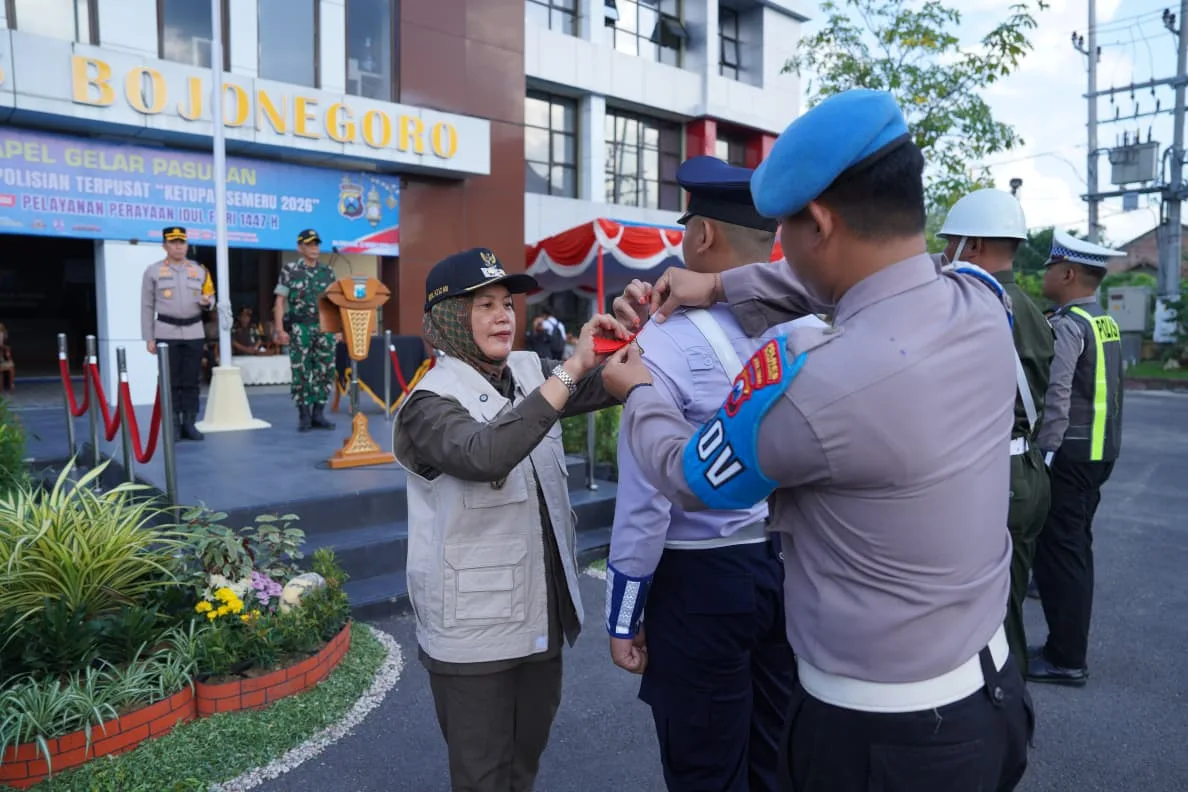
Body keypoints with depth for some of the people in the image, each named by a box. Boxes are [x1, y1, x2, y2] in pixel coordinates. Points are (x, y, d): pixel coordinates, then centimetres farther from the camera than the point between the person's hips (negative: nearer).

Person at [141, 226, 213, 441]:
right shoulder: (152, 271, 3)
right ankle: (173, 426, 5)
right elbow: (147, 306, 2)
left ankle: (189, 424, 10)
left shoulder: (199, 270, 9)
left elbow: (210, 297, 16)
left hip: (194, 332, 2)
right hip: (166, 332, -2)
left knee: (192, 381, 4)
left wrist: (207, 301, -10)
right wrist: (148, 338, -3)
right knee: (171, 381, 0)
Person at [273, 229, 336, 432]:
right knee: (301, 373, -1)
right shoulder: (289, 270, 1)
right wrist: (279, 329, -9)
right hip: (300, 329, -3)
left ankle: (318, 414, 12)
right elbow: (279, 302, -1)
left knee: (325, 372, 3)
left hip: (325, 328, 3)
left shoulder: (328, 272, 10)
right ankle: (304, 416, 7)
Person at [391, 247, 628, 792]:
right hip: (474, 628, -6)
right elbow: (484, 455, -36)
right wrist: (571, 368, -36)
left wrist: (630, 337, -22)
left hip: (541, 614, 6)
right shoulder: (432, 402, -16)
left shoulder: (531, 374, 3)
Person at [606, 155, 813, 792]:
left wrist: (623, 619, -5)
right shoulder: (813, 329, -3)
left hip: (703, 577, -5)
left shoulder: (668, 341, -18)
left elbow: (646, 502, -17)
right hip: (797, 567, 6)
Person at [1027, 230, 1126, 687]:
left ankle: (1066, 659, 3)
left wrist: (1043, 453, -19)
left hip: (1070, 452, -9)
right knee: (1075, 543, 20)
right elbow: (1095, 389, 15)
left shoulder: (1067, 325, -16)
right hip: (1099, 449, 9)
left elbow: (1055, 396, -23)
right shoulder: (1105, 323, 13)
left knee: (1060, 549, -3)